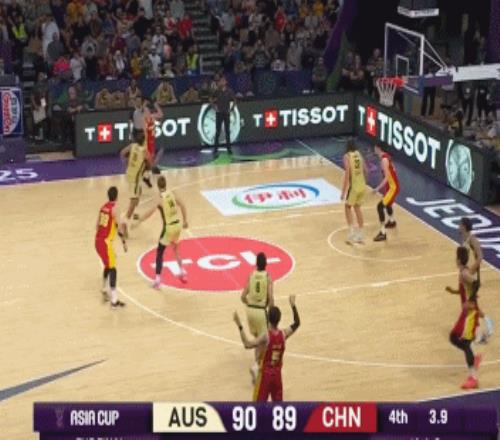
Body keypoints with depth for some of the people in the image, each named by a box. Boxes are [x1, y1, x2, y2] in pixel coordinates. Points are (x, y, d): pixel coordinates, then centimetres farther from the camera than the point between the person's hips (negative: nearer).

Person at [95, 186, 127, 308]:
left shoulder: (103, 207, 11)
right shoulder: (113, 209, -12)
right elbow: (118, 227, -14)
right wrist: (124, 242, -5)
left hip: (98, 241, 8)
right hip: (105, 242, -8)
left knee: (107, 266, 27)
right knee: (112, 269, -7)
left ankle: (105, 291, 38)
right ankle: (114, 300, -11)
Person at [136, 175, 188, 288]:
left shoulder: (160, 198, -15)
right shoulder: (171, 193, 3)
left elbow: (150, 212, -25)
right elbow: (182, 206, 11)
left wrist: (138, 221, -21)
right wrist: (185, 221, 23)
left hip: (169, 227, -6)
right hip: (178, 225, 6)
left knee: (159, 252, 3)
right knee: (175, 248, 30)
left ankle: (158, 279, -5)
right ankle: (182, 272, 35)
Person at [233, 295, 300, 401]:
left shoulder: (266, 336, -22)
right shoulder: (284, 334, -7)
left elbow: (247, 344, -33)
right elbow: (297, 323, 11)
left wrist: (239, 326, -34)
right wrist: (293, 305, 16)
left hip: (265, 374, -5)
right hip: (277, 375, 5)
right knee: (278, 403, 16)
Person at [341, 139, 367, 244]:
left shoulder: (347, 156, -12)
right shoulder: (359, 154, 8)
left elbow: (347, 174, -18)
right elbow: (366, 171, 12)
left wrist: (343, 191, -14)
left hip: (353, 186, -6)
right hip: (362, 185, 6)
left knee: (348, 207, 11)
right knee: (357, 208, 17)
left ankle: (351, 232, -2)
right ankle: (360, 235, 20)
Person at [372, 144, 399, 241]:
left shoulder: (384, 160, -23)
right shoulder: (386, 156, 7)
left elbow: (387, 177, -28)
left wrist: (378, 188, -31)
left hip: (392, 186, -10)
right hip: (392, 185, 10)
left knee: (380, 206, -16)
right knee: (387, 203, 33)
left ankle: (382, 233, -19)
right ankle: (392, 221, 59)